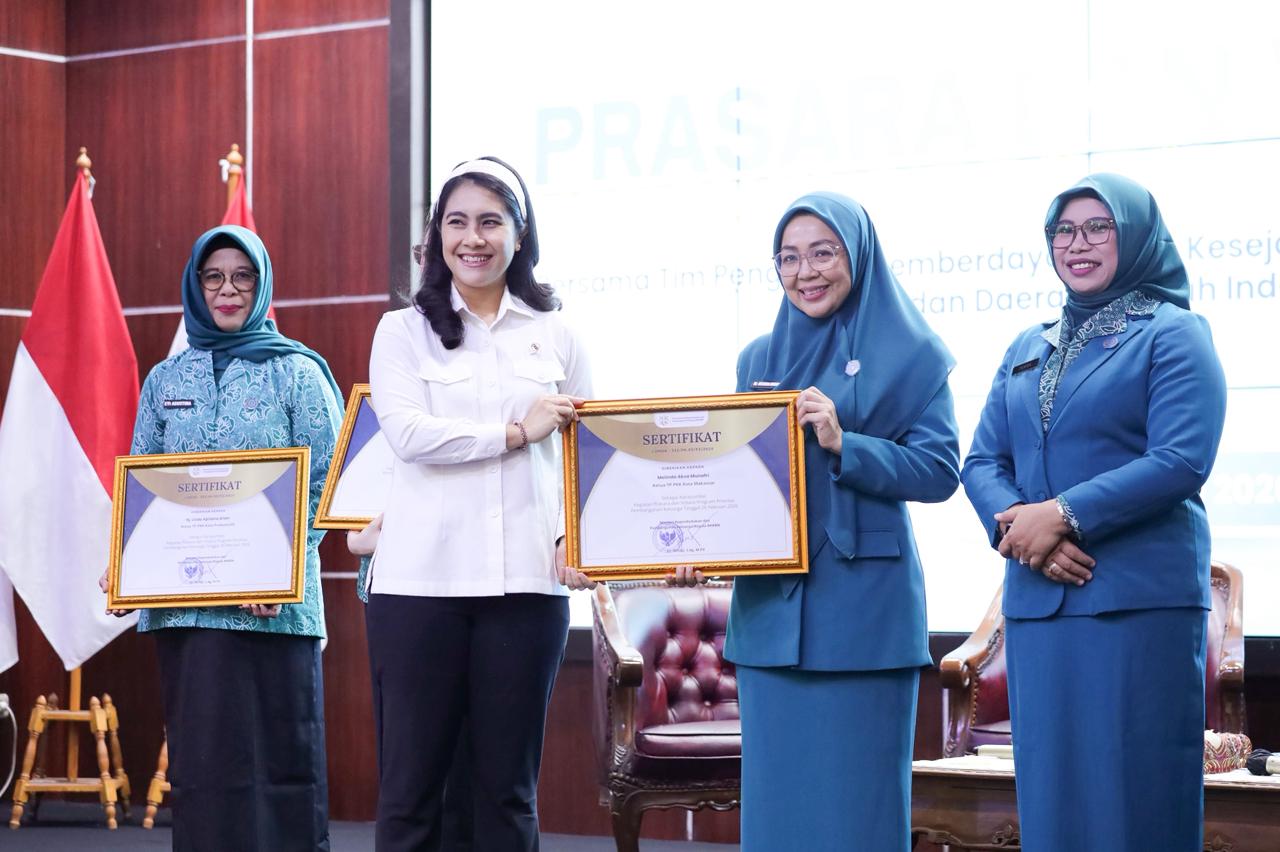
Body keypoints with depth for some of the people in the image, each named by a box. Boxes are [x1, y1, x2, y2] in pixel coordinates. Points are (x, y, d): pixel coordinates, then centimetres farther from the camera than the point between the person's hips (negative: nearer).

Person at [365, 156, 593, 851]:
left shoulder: (554, 336, 12)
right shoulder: (404, 331, 7)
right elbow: (406, 432, -8)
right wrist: (516, 432, -9)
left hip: (525, 580, 1)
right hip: (421, 579, -1)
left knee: (508, 783, 6)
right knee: (410, 781, 1)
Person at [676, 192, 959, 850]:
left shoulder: (908, 354, 0)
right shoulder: (760, 359, 14)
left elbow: (939, 470, -7)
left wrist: (843, 444, -19)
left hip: (864, 604, -4)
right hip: (770, 604, 4)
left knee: (856, 795, -3)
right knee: (776, 793, 6)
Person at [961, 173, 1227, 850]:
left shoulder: (1173, 333, 0)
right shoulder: (1028, 349, 19)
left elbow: (1181, 460, -12)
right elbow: (982, 460, 11)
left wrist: (1062, 514, -17)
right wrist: (1015, 520, -11)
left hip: (1140, 597, -5)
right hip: (1036, 599, 6)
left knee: (1133, 789, -5)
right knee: (1049, 787, 6)